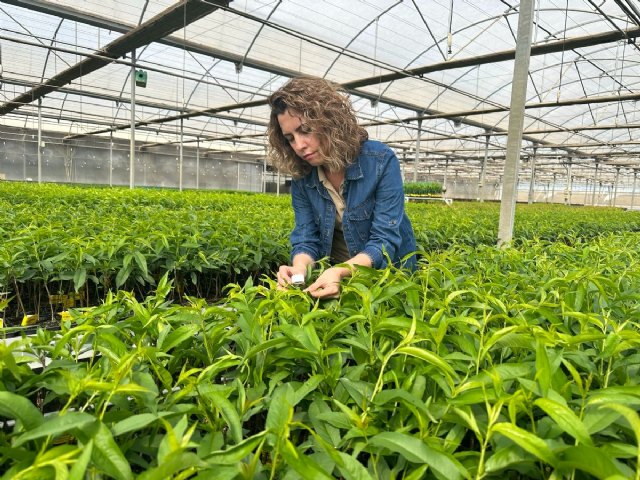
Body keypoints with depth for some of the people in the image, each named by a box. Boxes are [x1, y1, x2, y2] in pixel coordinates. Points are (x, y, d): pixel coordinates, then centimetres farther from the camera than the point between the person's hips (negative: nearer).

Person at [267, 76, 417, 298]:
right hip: (330, 275, 3)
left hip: (388, 274, -2)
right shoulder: (301, 177, -5)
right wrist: (300, 268, -30)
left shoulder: (381, 160, -18)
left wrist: (340, 271, -37)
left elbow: (385, 240, -22)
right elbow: (305, 238, -8)